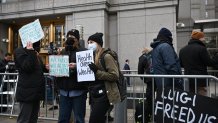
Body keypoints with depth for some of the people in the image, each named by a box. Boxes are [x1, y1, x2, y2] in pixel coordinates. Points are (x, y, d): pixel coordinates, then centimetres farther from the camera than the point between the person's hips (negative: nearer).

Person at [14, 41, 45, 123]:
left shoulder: (34, 52, 19)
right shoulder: (20, 51, -7)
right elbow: (27, 67, -20)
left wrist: (46, 67, 12)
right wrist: (30, 52, -21)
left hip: (36, 91, 9)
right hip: (27, 91, -9)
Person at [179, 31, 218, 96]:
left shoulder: (182, 50, 9)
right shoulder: (201, 48, -13)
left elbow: (181, 64, 16)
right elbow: (209, 62, -10)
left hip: (188, 80, 7)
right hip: (200, 80, -7)